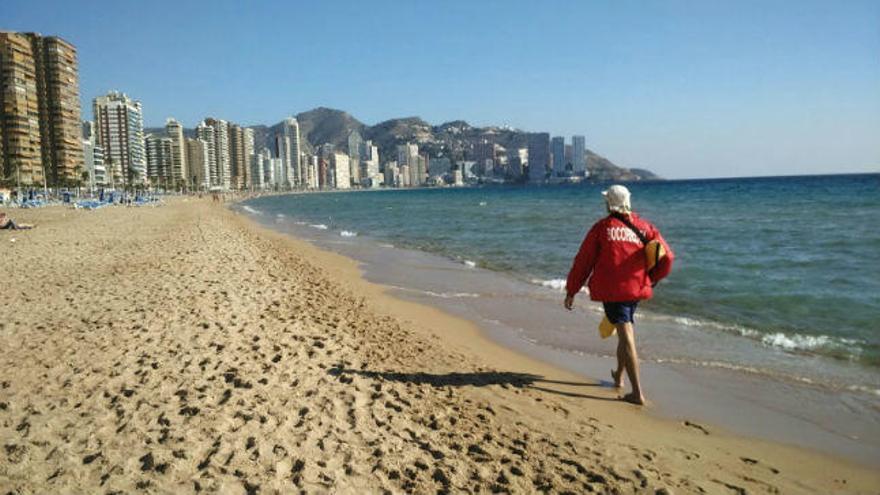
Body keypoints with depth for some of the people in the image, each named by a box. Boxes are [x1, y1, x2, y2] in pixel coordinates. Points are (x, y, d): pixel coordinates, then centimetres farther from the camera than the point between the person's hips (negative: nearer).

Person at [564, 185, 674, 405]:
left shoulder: (602, 227, -3)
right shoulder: (644, 227, 6)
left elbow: (583, 261, -1)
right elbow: (667, 257, 2)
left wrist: (571, 291, 6)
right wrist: (651, 279, 20)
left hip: (611, 290, -4)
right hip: (636, 288, 4)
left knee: (626, 337, -7)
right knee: (626, 331, 24)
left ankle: (637, 393, -10)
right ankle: (619, 376, 42)